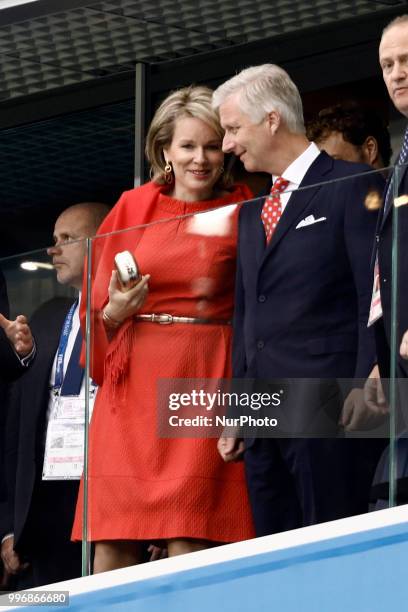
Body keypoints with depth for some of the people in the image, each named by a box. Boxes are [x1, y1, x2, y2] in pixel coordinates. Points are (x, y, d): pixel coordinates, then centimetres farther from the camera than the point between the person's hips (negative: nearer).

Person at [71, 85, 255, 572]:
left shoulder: (243, 212, 6)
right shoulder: (132, 208, 11)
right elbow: (98, 304, 13)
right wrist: (115, 312, -6)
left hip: (207, 379, -2)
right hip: (134, 381, 2)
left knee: (190, 541, -12)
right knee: (114, 541, -5)